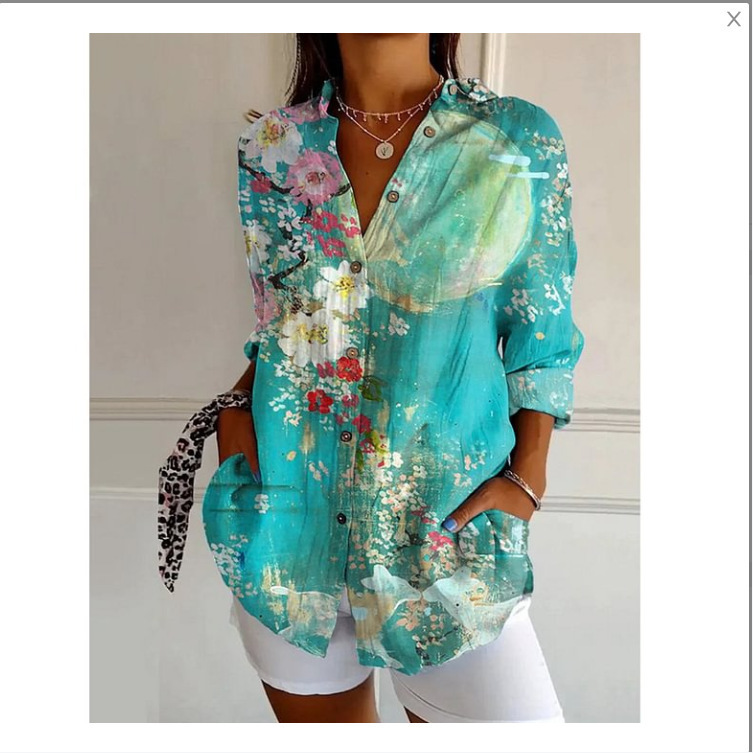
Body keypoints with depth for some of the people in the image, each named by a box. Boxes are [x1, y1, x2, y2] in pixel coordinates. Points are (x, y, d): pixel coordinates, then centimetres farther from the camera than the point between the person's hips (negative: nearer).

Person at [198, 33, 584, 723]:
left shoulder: (522, 141, -4)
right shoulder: (273, 146, 3)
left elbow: (540, 339, 1)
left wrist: (527, 478, -8)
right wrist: (237, 408, -3)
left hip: (449, 529, -1)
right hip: (288, 508, 3)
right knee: (322, 721, 20)